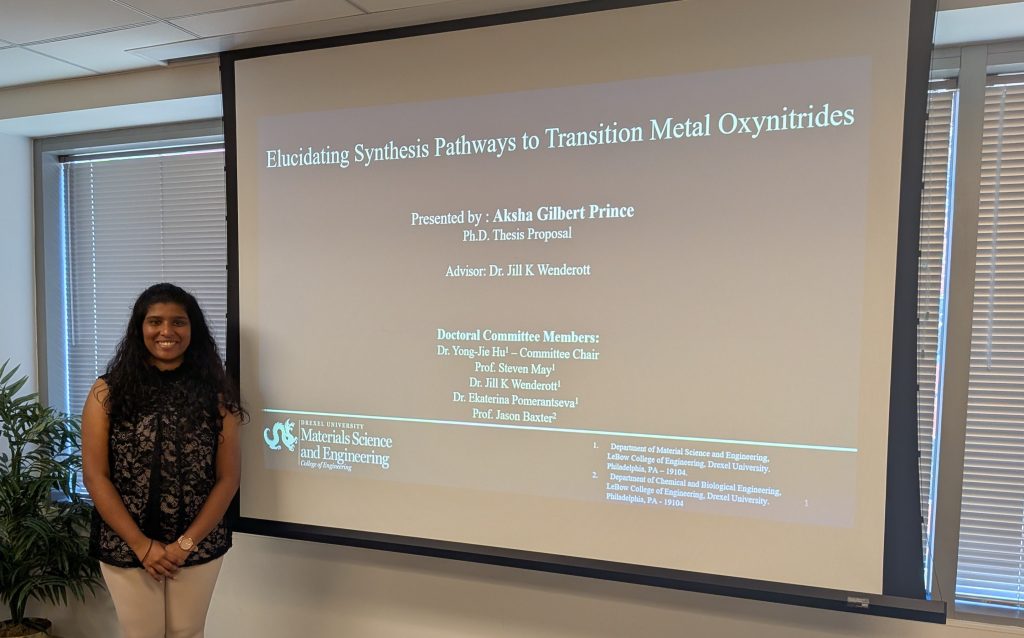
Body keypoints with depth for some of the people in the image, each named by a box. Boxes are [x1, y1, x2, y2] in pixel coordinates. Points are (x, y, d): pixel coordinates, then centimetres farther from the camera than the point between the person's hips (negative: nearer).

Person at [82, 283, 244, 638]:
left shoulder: (215, 394, -3)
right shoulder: (108, 392, -4)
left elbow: (228, 478, -3)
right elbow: (95, 476, -5)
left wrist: (186, 544, -9)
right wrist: (141, 544, -10)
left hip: (200, 548, 1)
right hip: (125, 547, 0)